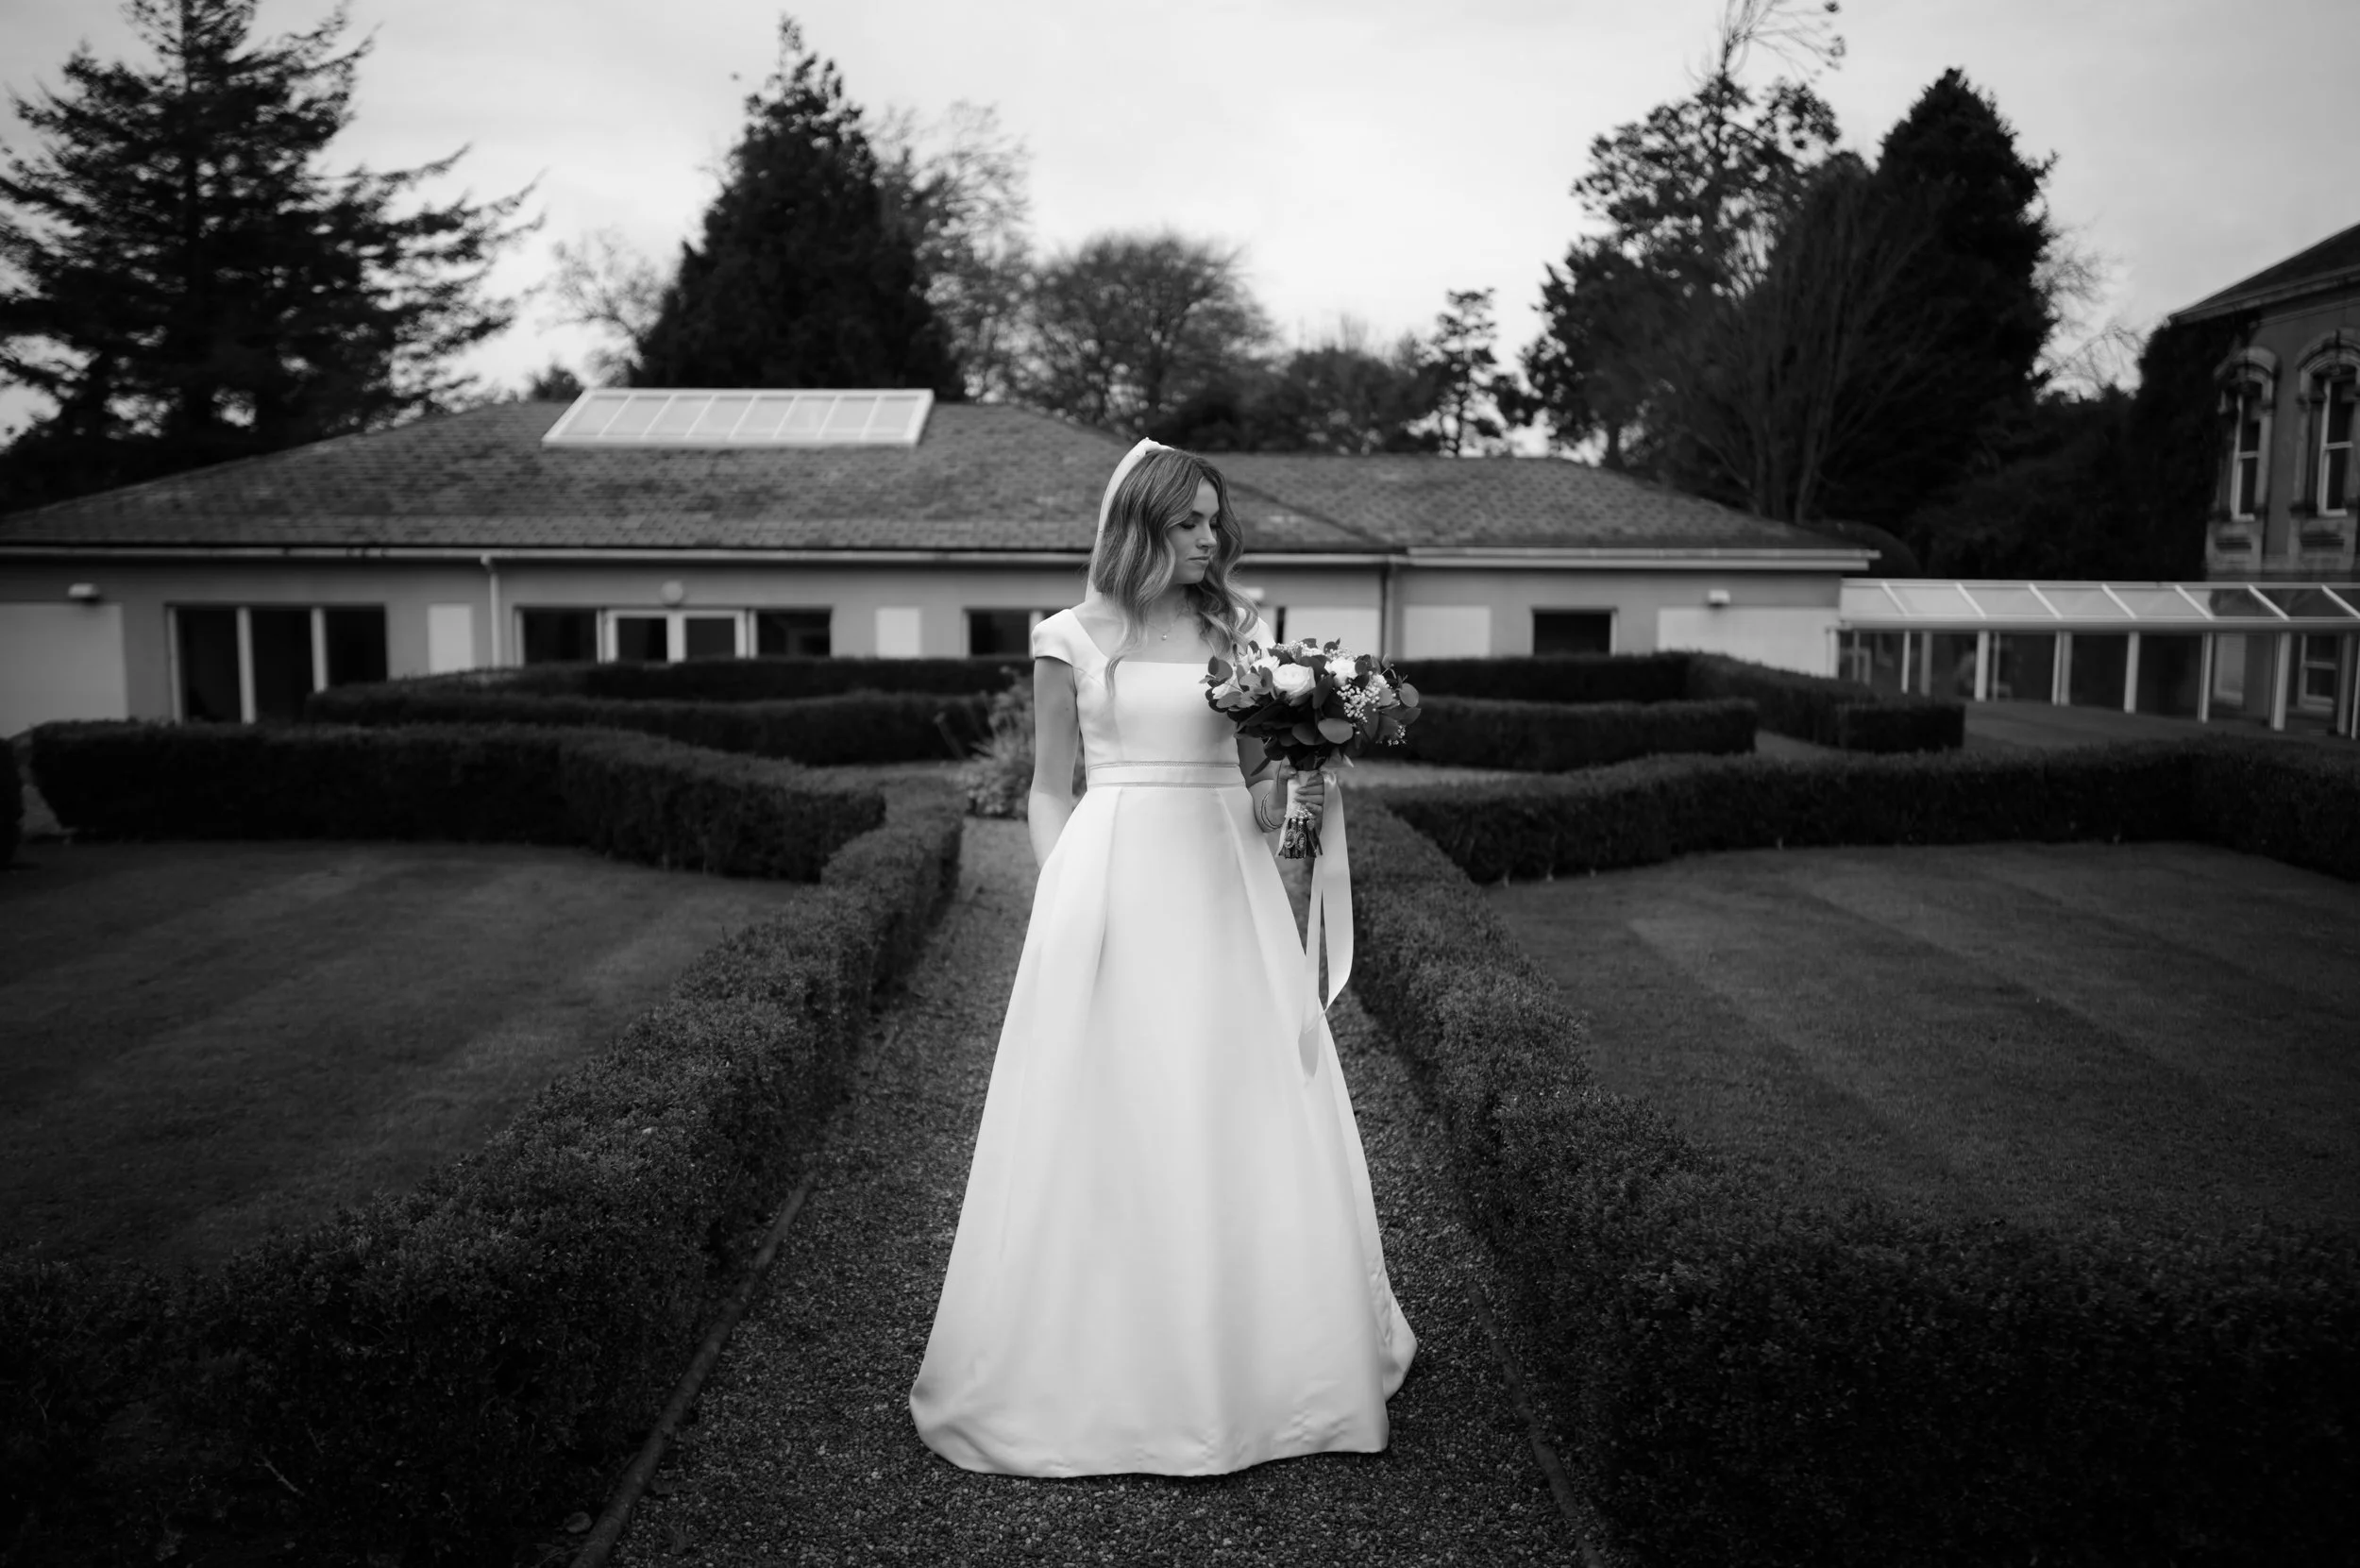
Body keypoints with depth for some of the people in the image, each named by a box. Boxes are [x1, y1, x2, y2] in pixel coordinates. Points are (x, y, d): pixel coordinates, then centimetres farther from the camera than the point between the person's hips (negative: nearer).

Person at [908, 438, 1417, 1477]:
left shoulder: (1239, 632, 10)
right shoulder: (1071, 639, 4)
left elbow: (1262, 783, 11)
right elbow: (1048, 791, 7)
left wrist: (1290, 785, -11)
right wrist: (1061, 903, -4)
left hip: (1224, 886, 2)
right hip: (1111, 884, -2)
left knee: (1238, 1112, 3)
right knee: (1113, 1116, 1)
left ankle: (1248, 1360, 19)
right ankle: (1099, 1368, 15)